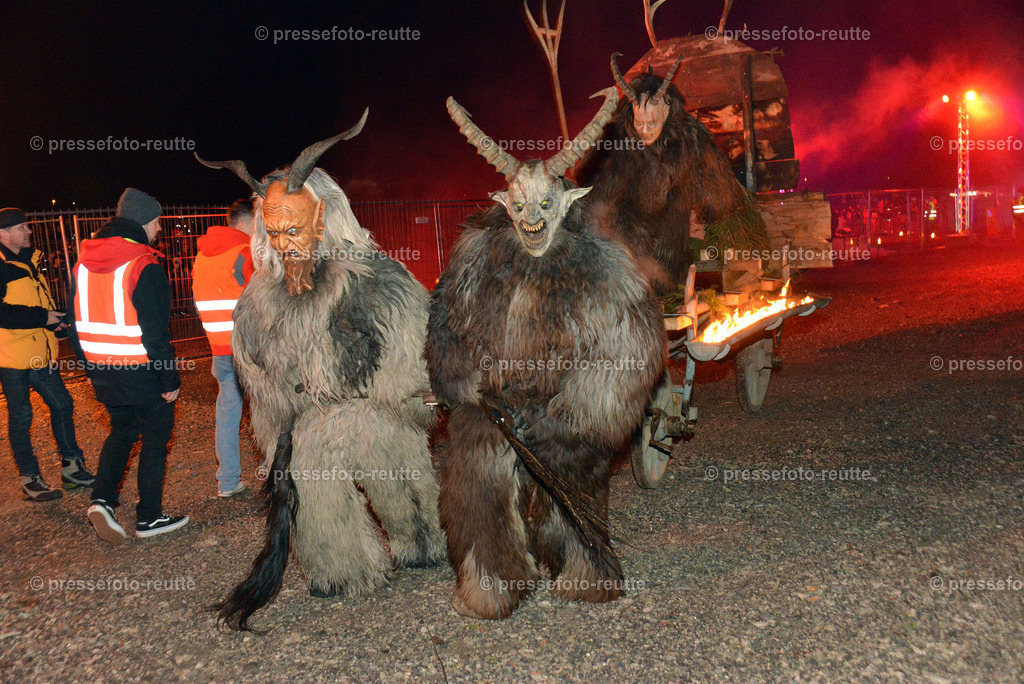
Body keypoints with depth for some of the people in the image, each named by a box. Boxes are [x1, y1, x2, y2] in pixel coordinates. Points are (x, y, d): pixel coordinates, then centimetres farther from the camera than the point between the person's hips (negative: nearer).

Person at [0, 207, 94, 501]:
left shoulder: (29, 261, 14)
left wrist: (56, 320, 7)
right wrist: (43, 317, -21)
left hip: (40, 353, 8)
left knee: (62, 405, 12)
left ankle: (71, 467, 23)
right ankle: (30, 479, 13)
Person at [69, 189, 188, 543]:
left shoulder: (83, 263, 7)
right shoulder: (144, 266, -17)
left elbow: (76, 324, 12)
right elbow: (156, 331, -18)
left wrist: (91, 369, 19)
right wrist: (170, 379, -12)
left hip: (102, 371, 7)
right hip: (141, 373, -7)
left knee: (121, 430, 23)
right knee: (155, 437, 8)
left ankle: (102, 498, 8)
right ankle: (149, 517, 14)